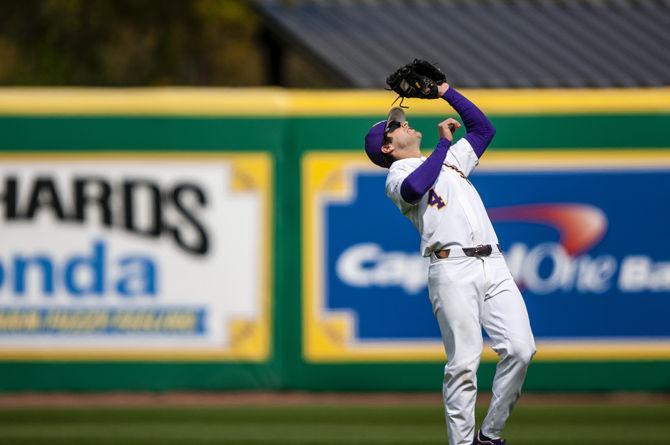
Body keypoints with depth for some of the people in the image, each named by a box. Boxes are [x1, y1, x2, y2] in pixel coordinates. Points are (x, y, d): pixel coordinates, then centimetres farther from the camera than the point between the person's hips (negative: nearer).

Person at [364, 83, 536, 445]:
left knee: (520, 349, -9)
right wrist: (444, 143, -5)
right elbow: (414, 188, -16)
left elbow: (483, 128, 35)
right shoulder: (397, 176, 7)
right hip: (452, 269, -6)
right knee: (464, 362, -12)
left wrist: (445, 92, 29)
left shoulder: (451, 159, 30)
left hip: (494, 266, 6)